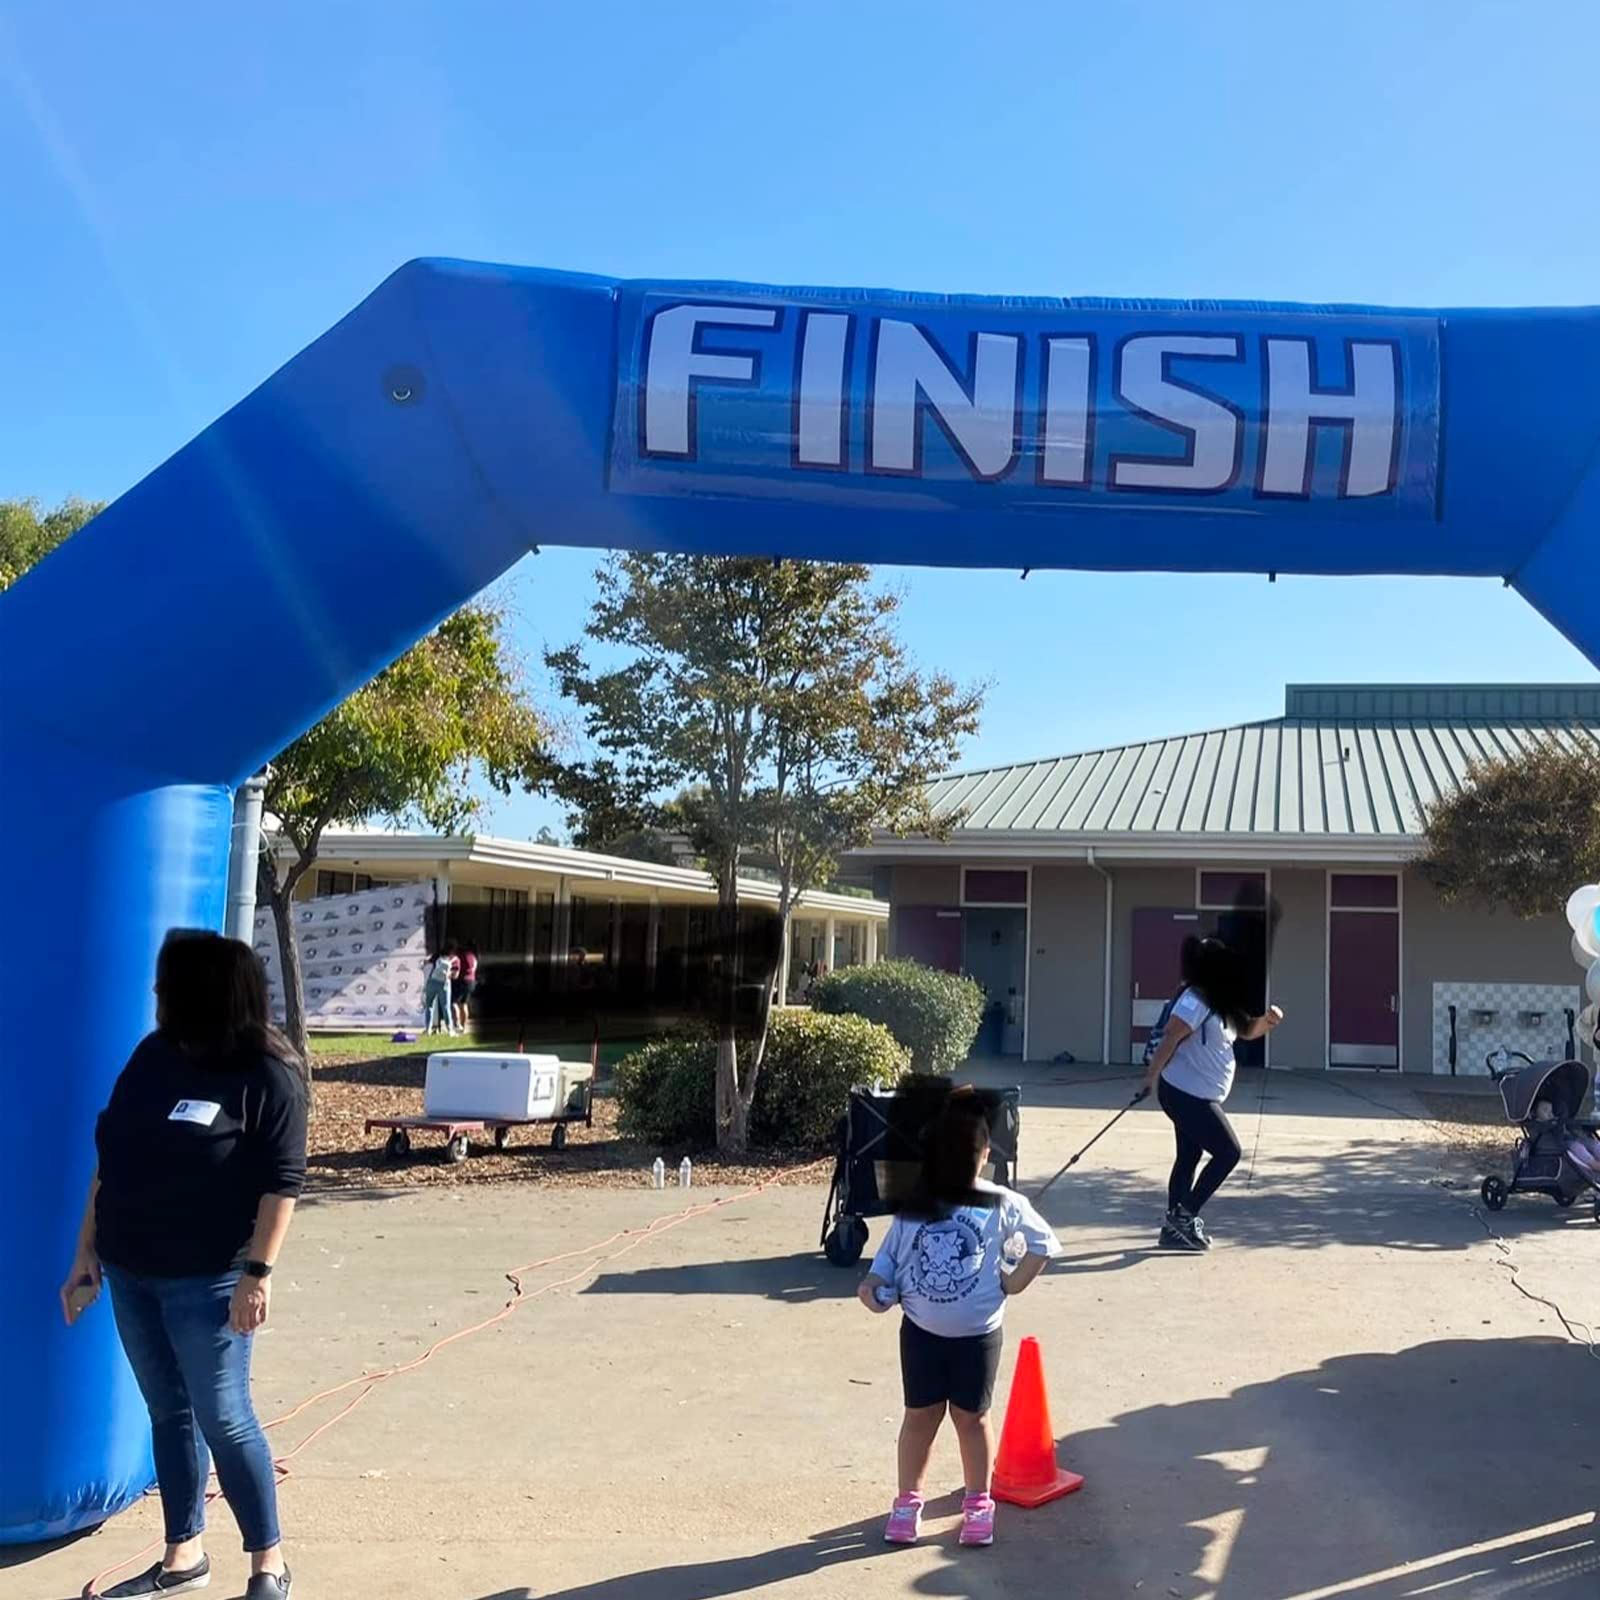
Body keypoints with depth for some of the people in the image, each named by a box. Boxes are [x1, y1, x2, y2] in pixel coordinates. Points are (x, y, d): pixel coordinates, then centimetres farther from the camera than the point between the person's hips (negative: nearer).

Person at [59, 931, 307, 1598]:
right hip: (130, 1271, 6)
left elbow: (281, 1183, -14)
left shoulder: (267, 1075, -12)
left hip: (207, 1280, -6)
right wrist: (87, 1251, 10)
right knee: (168, 1413, 15)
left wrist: (258, 1272, -20)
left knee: (224, 1419, -1)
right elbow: (110, 1160, 11)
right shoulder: (151, 1056, 6)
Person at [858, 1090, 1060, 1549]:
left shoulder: (1001, 1205, -8)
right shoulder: (914, 1208, -3)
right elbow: (889, 1256, 2)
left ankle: (978, 1504, 26)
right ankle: (908, 1501, 23)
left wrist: (1016, 1281, -3)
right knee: (920, 1415, 10)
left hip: (977, 1334, -1)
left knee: (971, 1417, 10)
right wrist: (874, 1283, -16)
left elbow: (1044, 1242, 2)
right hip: (921, 1331, 1)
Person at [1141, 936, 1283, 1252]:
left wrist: (1267, 1020, 4)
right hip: (1186, 1094, -10)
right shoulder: (1196, 1000, -16)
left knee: (1189, 1158, 12)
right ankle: (1184, 1215, -2)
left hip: (1196, 1096, 10)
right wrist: (1152, 1075, -28)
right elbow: (1171, 1036, -23)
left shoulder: (1219, 1004, 15)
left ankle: (1175, 1228, 18)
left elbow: (1246, 1030, 24)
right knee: (1228, 1152, -6)